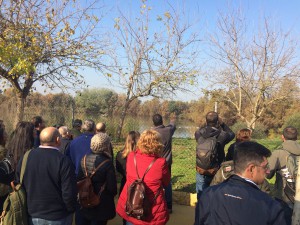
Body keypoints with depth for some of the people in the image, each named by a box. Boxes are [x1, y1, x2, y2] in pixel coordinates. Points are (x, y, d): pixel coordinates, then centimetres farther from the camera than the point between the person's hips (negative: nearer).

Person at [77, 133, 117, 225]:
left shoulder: (84, 159, -8)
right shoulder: (107, 163, -23)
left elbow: (78, 180, 2)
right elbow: (112, 188, -18)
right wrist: (111, 195, 4)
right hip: (101, 206, -4)